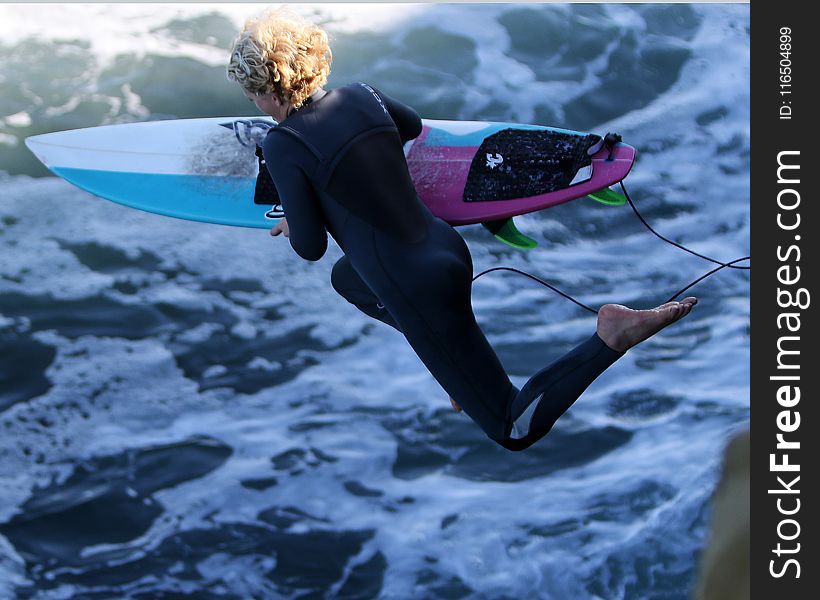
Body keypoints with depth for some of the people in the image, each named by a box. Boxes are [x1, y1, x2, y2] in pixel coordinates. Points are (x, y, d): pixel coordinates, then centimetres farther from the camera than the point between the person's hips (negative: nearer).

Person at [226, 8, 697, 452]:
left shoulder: (282, 146, -14)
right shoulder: (361, 96, 5)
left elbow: (311, 247, -10)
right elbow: (413, 125, 28)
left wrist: (293, 227, 12)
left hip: (422, 288, -8)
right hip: (446, 247, 8)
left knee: (515, 431, 3)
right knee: (346, 279, 39)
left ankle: (612, 336, -16)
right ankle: (454, 360, 23)